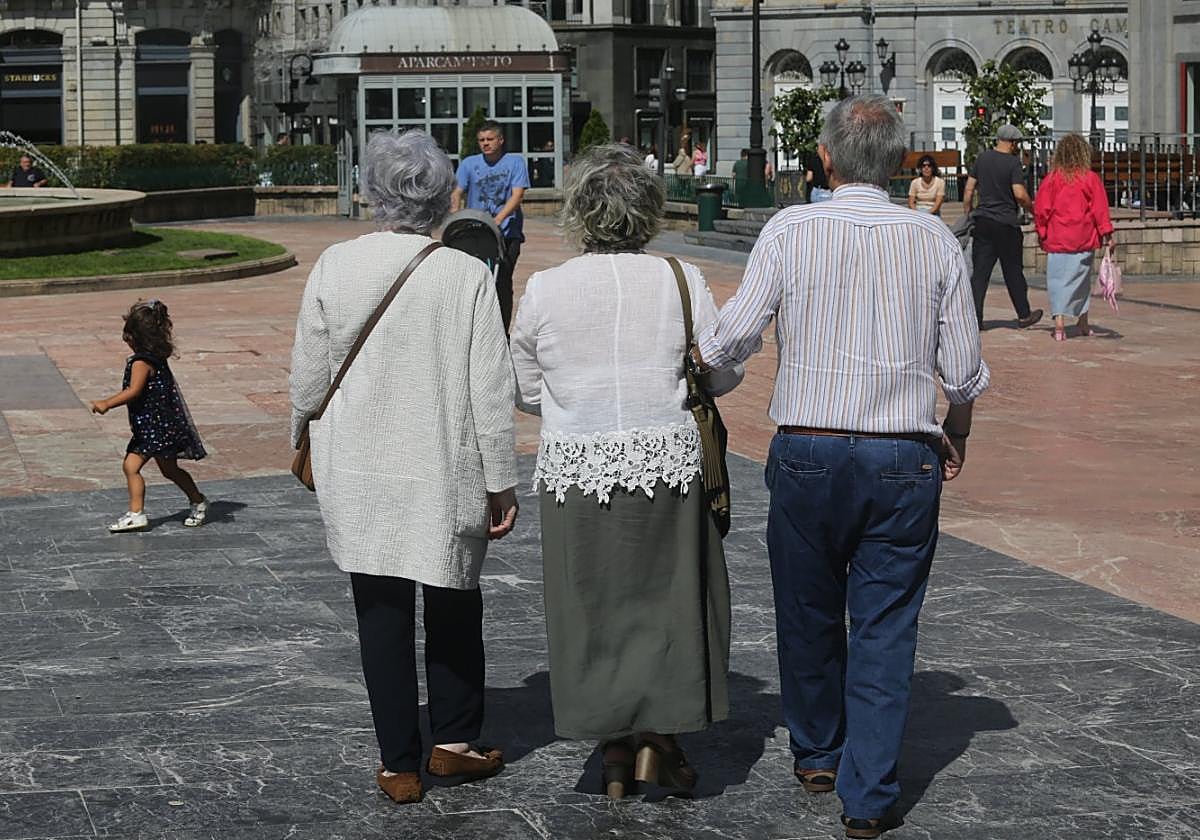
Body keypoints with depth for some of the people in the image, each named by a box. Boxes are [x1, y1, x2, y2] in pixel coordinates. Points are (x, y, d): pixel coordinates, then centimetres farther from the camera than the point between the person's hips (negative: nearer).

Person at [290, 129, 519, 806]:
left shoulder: (334, 268, -7)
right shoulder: (467, 275, -12)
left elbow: (309, 376, 0)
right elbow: (491, 391, -10)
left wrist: (304, 439, 19)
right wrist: (501, 481, -2)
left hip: (359, 474, 1)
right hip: (446, 475, -1)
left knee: (382, 613, 10)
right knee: (453, 603, 18)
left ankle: (399, 764, 16)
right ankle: (453, 741, 24)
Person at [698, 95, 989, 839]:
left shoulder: (790, 231, -7)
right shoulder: (935, 241, -1)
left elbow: (733, 340, -5)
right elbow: (965, 370, 2)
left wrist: (694, 355, 17)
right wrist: (957, 430, 22)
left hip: (808, 452, 0)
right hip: (904, 460, 0)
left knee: (810, 612, 18)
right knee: (885, 628, 6)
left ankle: (817, 755, 36)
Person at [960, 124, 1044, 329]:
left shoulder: (982, 157, 5)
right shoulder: (1013, 163, -10)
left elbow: (969, 189, 8)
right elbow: (1020, 195, -16)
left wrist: (966, 213, 15)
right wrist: (1033, 209, 1)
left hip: (982, 220, 4)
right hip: (1006, 224, -4)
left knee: (980, 271, 3)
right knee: (1013, 272, 7)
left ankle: (974, 317, -4)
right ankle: (1024, 316, 19)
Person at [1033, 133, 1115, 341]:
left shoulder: (1051, 179, -2)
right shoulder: (1091, 179, -2)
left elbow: (1040, 209, -1)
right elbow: (1100, 209, -3)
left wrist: (1042, 233, 10)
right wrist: (1107, 234, 1)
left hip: (1056, 239, -1)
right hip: (1083, 240, 1)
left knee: (1057, 280, 0)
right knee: (1081, 278, 16)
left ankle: (1059, 323, -14)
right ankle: (1083, 323, 27)